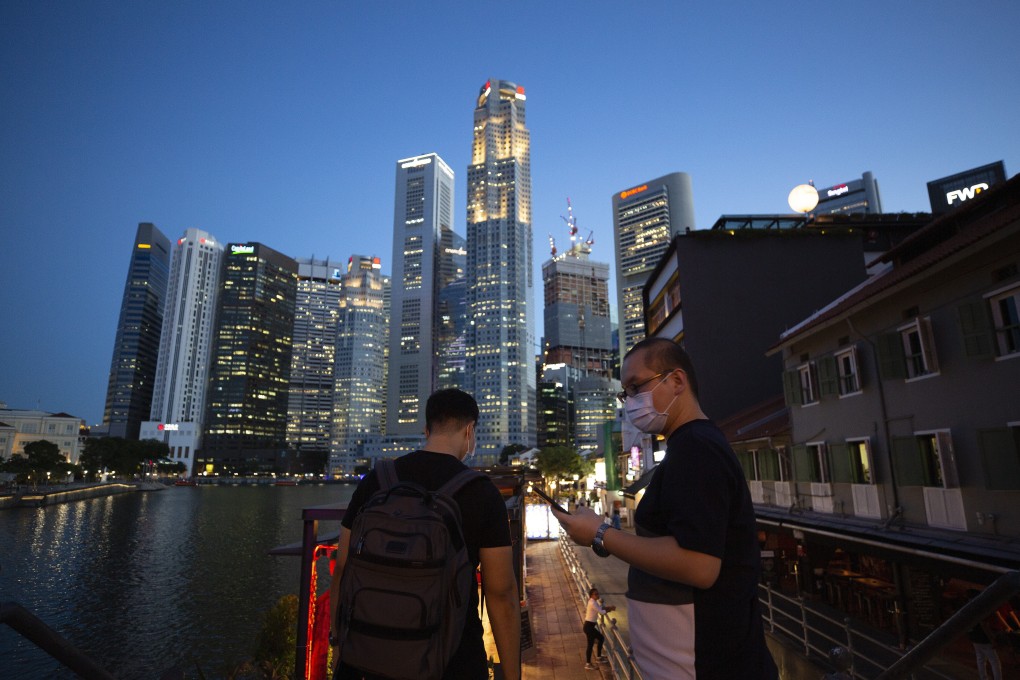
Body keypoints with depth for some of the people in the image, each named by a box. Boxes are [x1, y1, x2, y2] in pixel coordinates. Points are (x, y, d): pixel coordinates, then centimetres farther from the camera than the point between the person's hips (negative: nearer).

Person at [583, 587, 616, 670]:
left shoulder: (594, 602, 8)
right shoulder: (592, 603, -22)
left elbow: (601, 608, 12)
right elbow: (601, 611, -22)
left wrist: (609, 607, -4)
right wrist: (610, 609, -8)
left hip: (591, 626, 10)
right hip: (589, 626, -10)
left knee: (601, 638, 22)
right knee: (590, 644, 0)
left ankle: (599, 656, 37)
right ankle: (588, 664, 12)